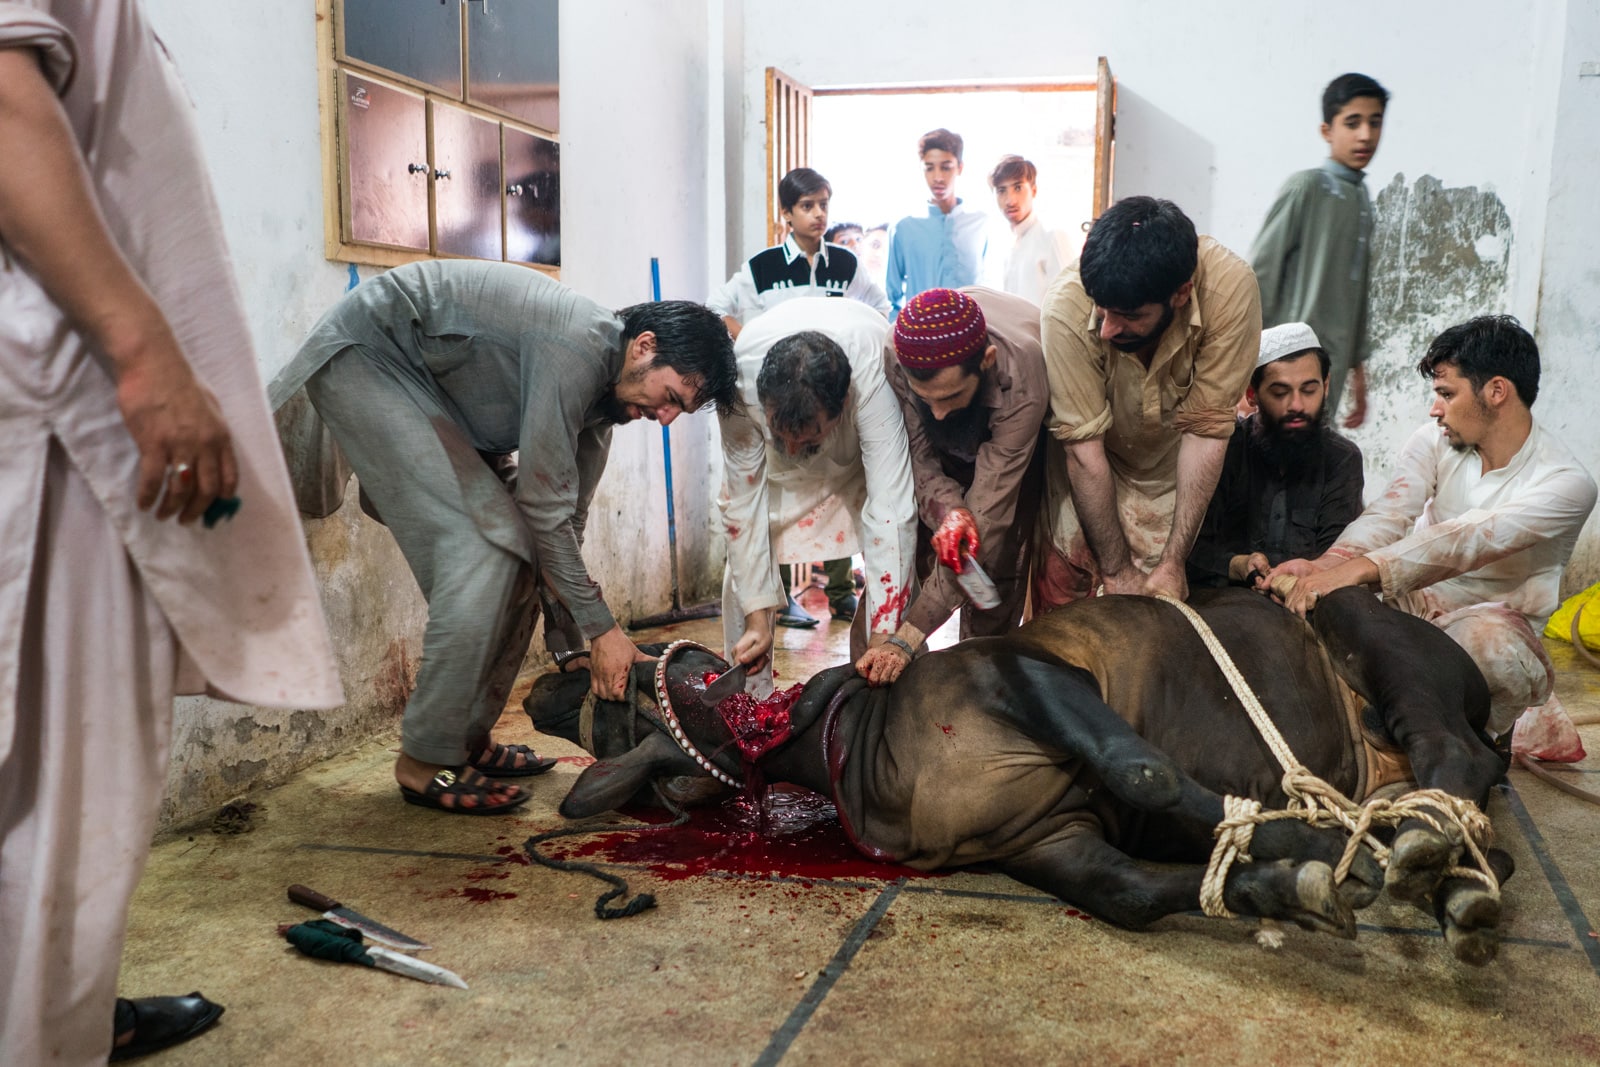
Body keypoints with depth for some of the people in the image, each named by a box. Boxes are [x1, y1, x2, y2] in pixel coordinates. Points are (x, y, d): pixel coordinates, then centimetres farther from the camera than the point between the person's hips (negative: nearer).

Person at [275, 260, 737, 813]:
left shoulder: (607, 386, 2)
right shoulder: (576, 347, -28)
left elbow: (567, 518, 6)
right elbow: (544, 504, -25)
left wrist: (573, 643, 4)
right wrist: (600, 628, -19)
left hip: (425, 385, 10)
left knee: (517, 555, 2)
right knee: (483, 549, -20)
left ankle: (469, 741, 12)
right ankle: (426, 763, -12)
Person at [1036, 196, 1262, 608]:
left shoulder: (1230, 287, -32)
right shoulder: (1066, 307, -34)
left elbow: (1205, 430, -25)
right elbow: (1084, 448, -27)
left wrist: (1173, 562, -23)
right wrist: (1117, 569, -21)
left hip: (1170, 463, 1)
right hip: (1086, 470, -1)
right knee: (1063, 586, -1)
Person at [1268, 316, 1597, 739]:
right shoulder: (1433, 442, 0)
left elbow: (1464, 542, -33)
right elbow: (1390, 515, -17)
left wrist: (1361, 569, -47)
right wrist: (1325, 565, -39)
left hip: (1493, 614, -3)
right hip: (1413, 599, 4)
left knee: (1491, 644, -40)